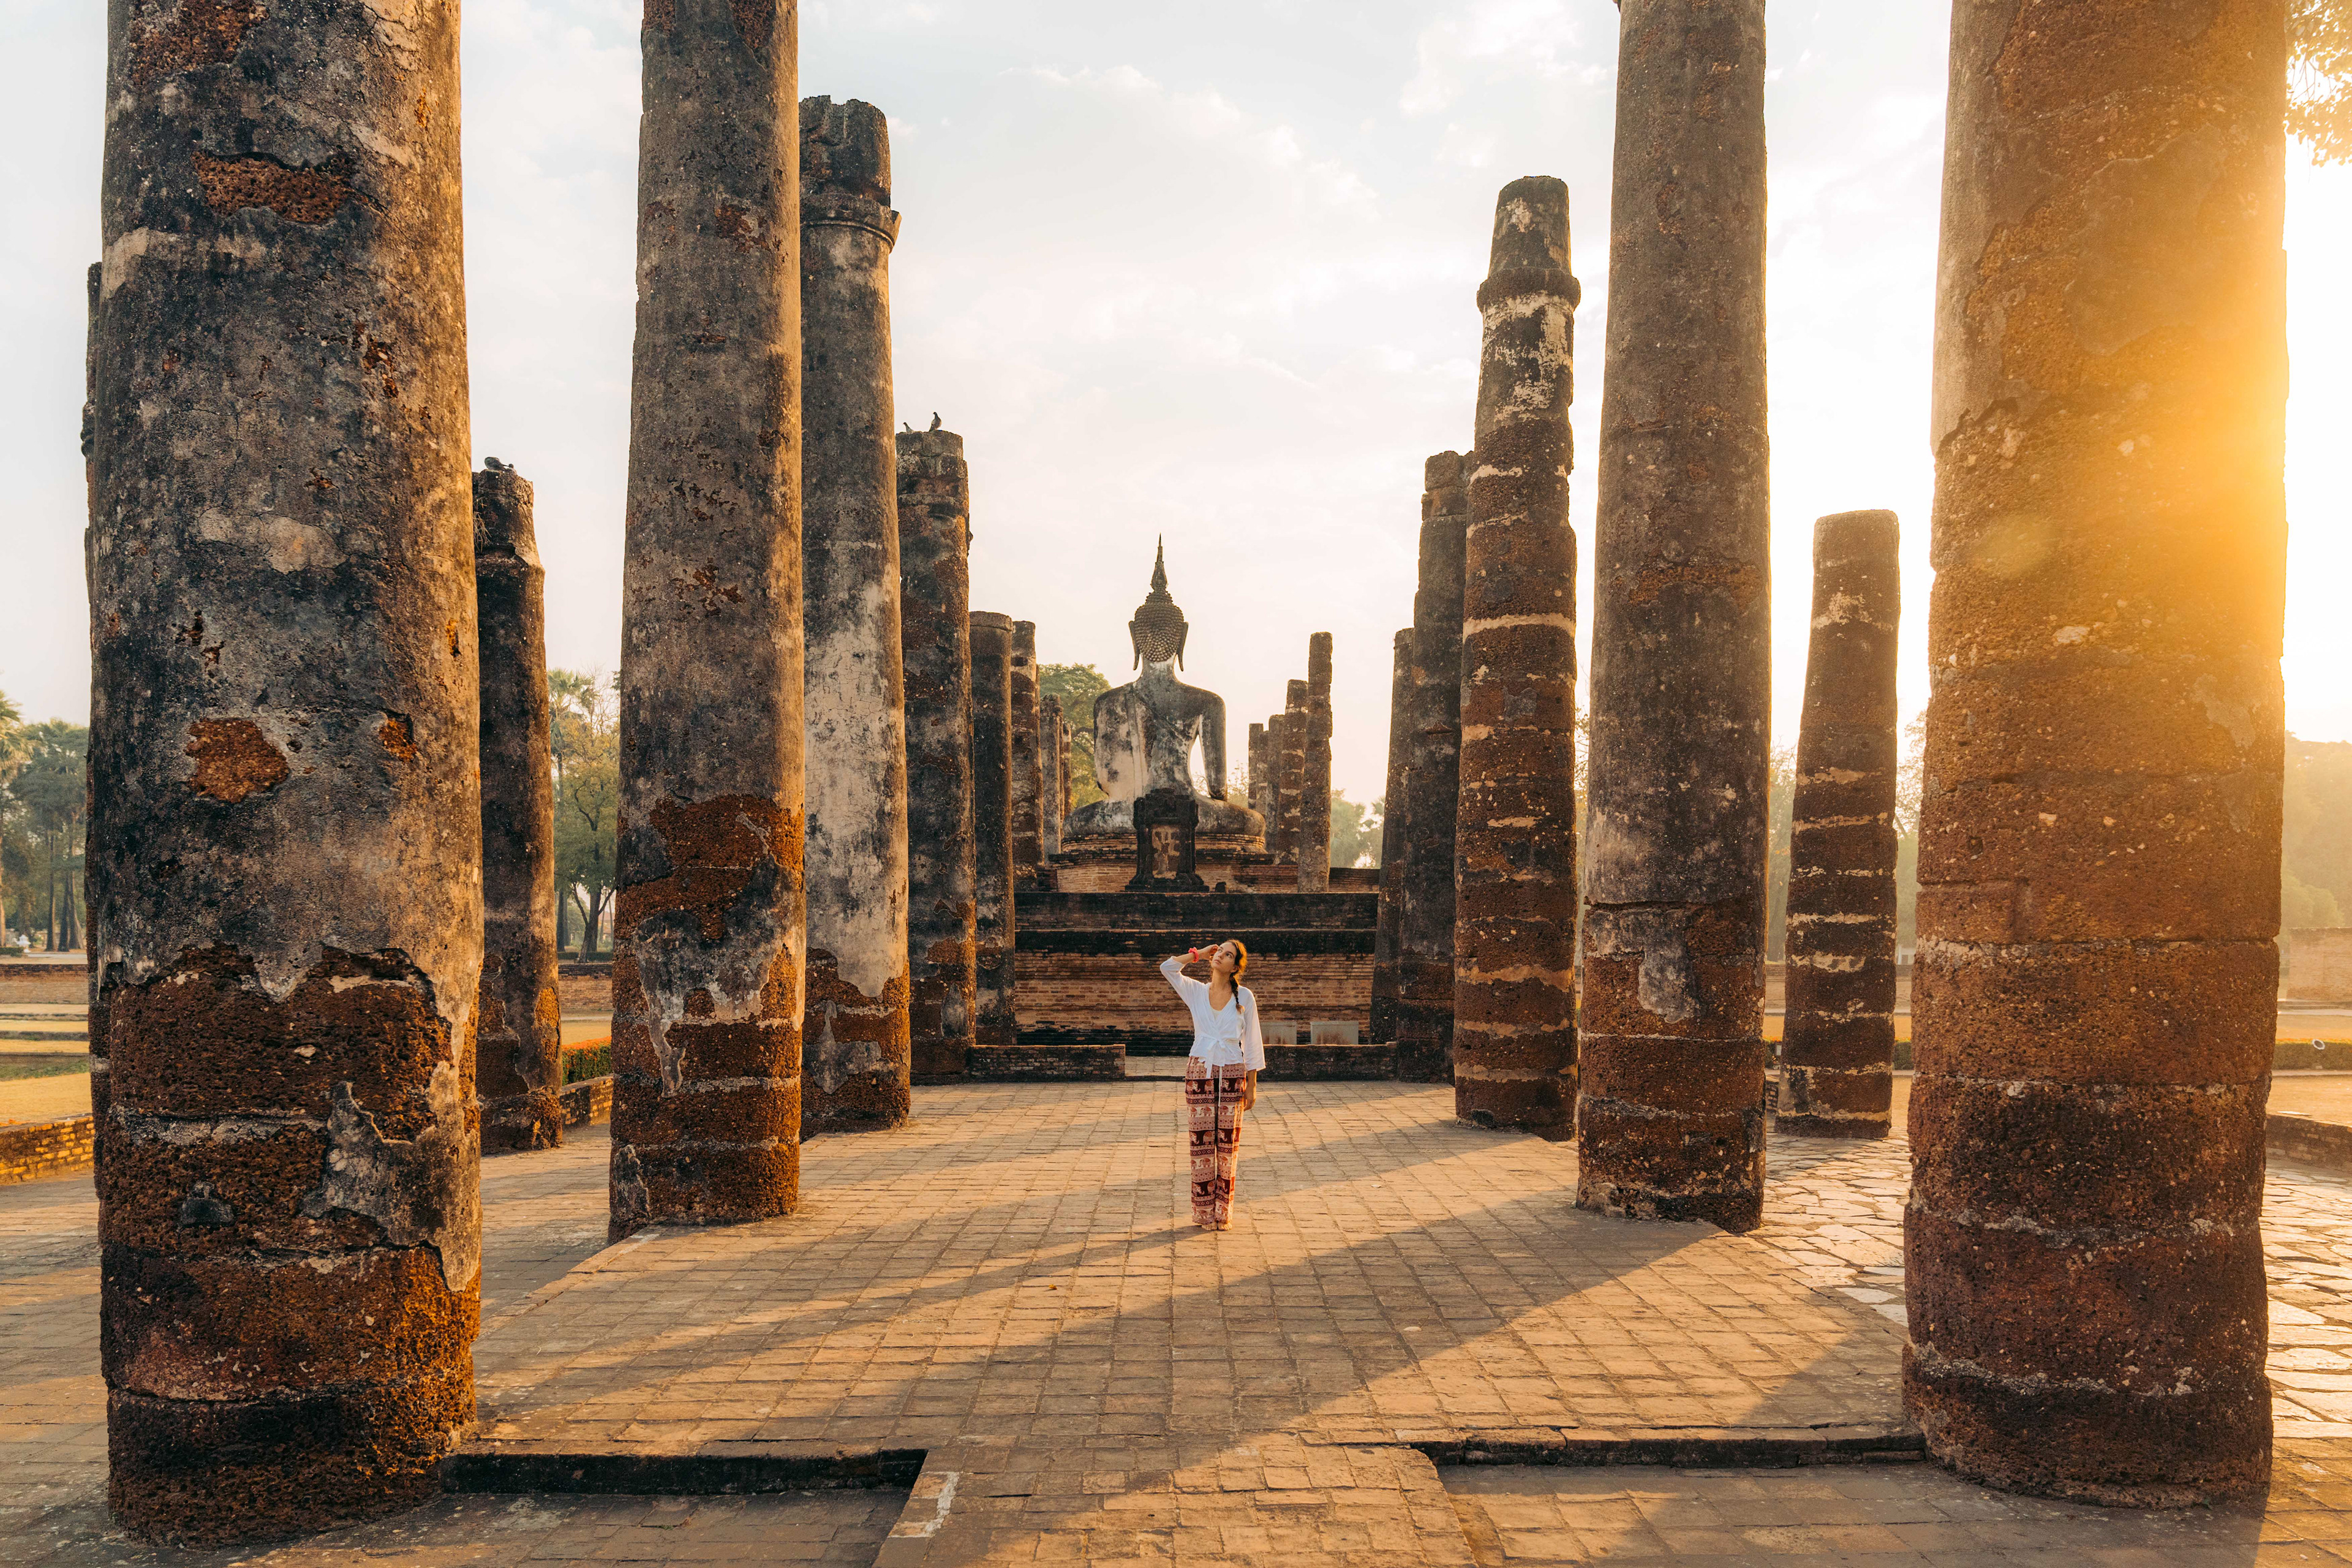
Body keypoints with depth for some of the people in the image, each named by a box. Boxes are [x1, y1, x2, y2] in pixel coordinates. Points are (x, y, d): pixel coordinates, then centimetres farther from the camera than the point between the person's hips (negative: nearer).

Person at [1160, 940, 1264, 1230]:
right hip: (1200, 1072, 0)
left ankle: (1223, 1212, 11)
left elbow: (1251, 1043, 4)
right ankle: (1204, 1212, 8)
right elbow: (1168, 967, -10)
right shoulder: (1196, 991, 5)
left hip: (1232, 1075, 0)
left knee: (1227, 1145, 2)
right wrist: (1199, 954, 0)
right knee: (1201, 1143, 0)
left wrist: (1252, 1086, 2)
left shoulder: (1245, 997, 2)